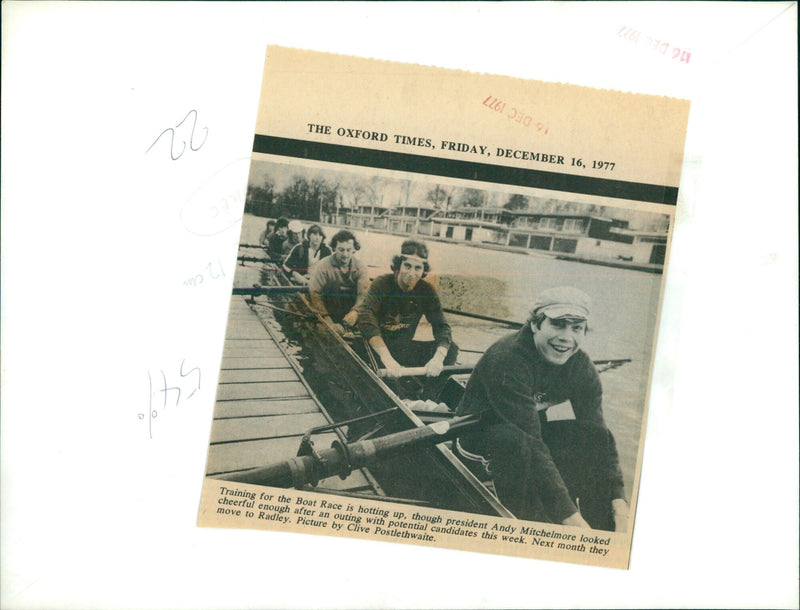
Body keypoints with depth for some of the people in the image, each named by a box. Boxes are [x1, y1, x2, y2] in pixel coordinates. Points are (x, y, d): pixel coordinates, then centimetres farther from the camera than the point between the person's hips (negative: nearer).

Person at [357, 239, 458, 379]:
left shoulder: (427, 291, -3)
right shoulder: (381, 284, -15)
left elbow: (441, 326, -10)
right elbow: (366, 320, -30)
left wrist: (438, 358, -32)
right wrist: (386, 358, -44)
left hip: (404, 347, 3)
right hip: (377, 347, -3)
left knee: (451, 350, -17)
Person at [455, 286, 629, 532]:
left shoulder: (581, 367, -11)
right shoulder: (506, 359, -32)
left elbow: (598, 438, -16)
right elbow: (532, 446, -38)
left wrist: (621, 509, -29)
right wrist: (572, 519, -43)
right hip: (479, 435, -5)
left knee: (594, 434, -19)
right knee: (514, 440, -38)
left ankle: (602, 530, -10)